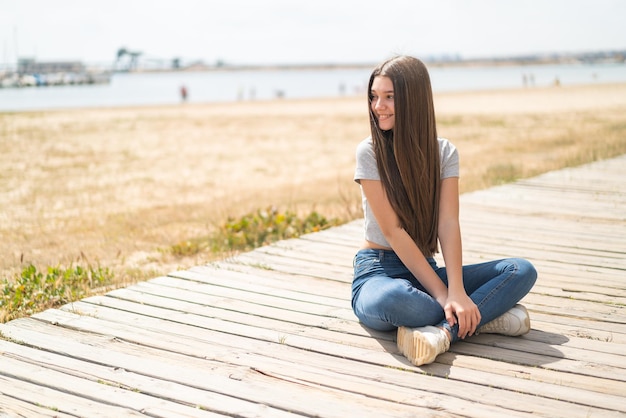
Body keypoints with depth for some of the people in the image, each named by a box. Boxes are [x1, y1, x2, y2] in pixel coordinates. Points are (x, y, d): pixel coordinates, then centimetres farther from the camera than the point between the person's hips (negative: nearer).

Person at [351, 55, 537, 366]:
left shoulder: (443, 152, 2)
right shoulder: (369, 153, -8)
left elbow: (449, 224, -10)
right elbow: (393, 231, -15)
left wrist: (456, 292, -27)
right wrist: (443, 295, -23)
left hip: (426, 269, 4)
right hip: (378, 271, -4)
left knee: (522, 271, -15)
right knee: (392, 299, -41)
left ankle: (443, 330, -31)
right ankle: (477, 318, -18)